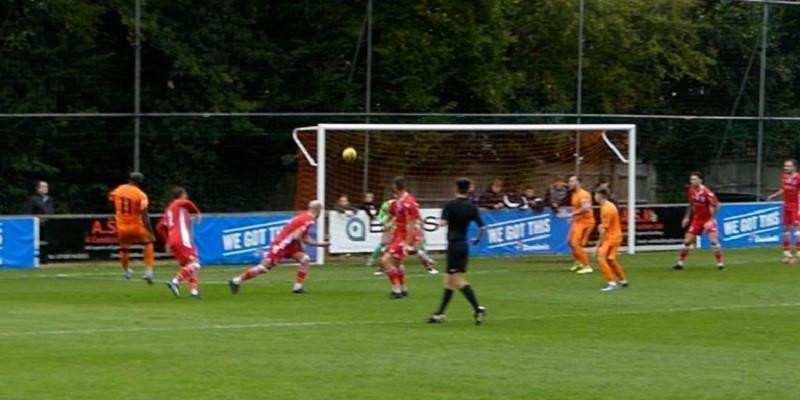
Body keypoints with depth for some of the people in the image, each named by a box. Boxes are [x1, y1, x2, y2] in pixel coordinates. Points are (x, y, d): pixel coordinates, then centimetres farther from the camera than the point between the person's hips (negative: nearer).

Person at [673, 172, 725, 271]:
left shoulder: (707, 193, -22)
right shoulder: (691, 191, -2)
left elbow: (715, 206, -19)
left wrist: (711, 221, -25)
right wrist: (687, 217, 12)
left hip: (708, 220, -6)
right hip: (697, 219, 6)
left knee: (714, 240, -18)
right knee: (687, 241, 4)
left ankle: (720, 264, -9)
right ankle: (680, 263, 15)